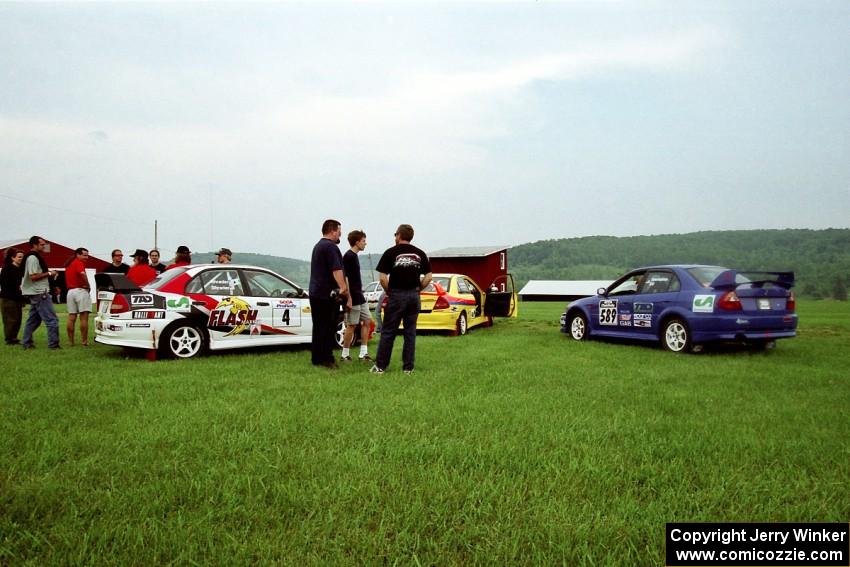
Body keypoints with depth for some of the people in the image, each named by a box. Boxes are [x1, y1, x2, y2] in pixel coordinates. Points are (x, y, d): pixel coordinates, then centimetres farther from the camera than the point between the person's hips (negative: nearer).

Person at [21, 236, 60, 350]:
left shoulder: (33, 257, 17)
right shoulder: (33, 258, -14)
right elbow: (33, 276, -21)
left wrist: (47, 273, 13)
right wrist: (49, 273, -13)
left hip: (35, 294, 11)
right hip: (40, 293, -11)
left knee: (33, 320, 16)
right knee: (52, 319, -10)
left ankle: (26, 343, 22)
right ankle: (53, 344, -9)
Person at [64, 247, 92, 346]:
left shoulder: (68, 264, 21)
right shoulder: (79, 263, -6)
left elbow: (69, 278, 22)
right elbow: (82, 273, -25)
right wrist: (88, 286, -14)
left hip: (70, 291, 8)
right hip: (81, 290, -8)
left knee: (71, 318, 9)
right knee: (84, 317, -6)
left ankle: (70, 341, 11)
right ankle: (84, 341, -6)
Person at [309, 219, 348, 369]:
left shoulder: (317, 246, 20)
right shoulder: (331, 247, -13)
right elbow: (336, 270, -24)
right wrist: (343, 288, -29)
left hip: (315, 293, 10)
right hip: (328, 294, -10)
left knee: (318, 327, 13)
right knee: (328, 328, -5)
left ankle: (316, 358, 17)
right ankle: (326, 358, -2)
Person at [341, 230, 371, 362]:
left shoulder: (355, 256, 14)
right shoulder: (348, 257, -15)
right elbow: (345, 278, -19)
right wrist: (348, 299, -21)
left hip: (360, 297, 10)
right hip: (353, 298, -10)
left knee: (367, 321, 9)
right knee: (351, 325, -3)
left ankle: (363, 353, 12)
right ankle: (345, 355, 8)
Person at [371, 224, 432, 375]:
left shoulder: (391, 252, -3)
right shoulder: (420, 254, 7)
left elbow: (383, 278, -9)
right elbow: (428, 277, 2)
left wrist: (388, 292, 5)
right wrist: (417, 289, 10)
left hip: (396, 295, -3)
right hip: (414, 296, 3)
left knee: (388, 332, 3)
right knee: (410, 332, 8)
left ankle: (380, 366, 6)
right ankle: (408, 367, 10)